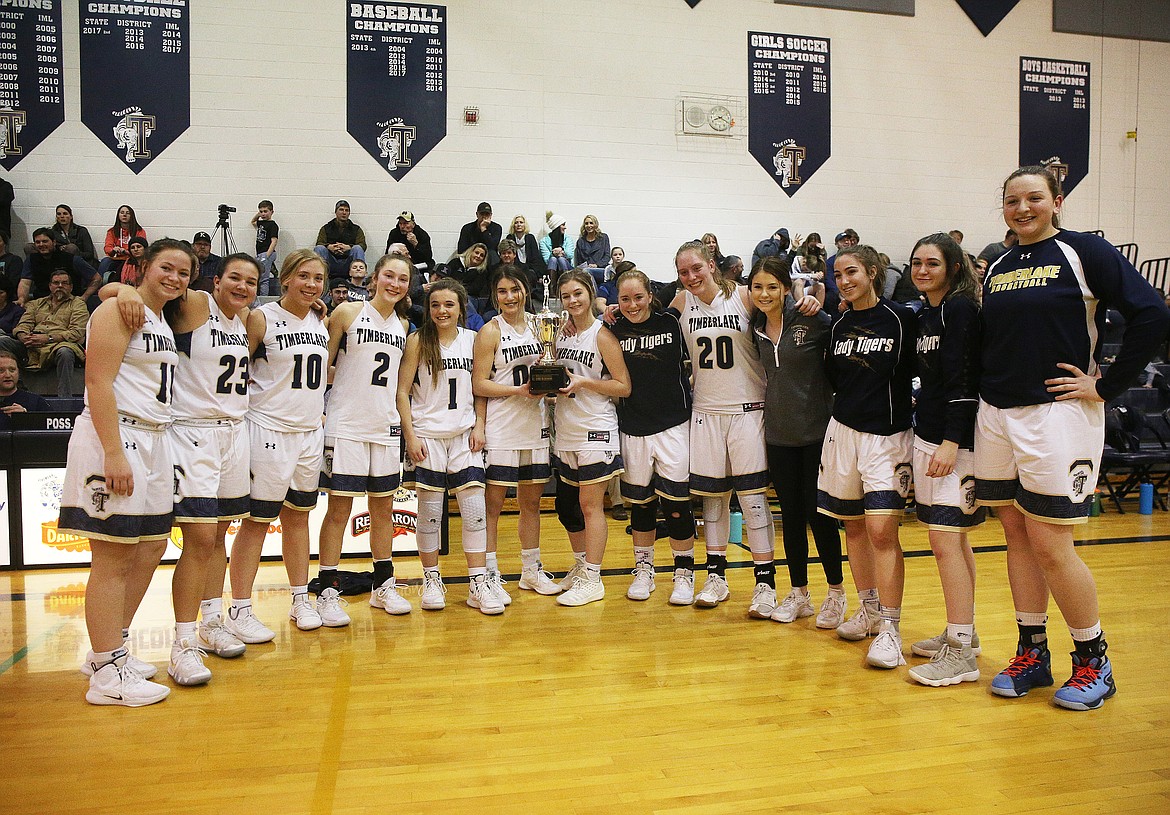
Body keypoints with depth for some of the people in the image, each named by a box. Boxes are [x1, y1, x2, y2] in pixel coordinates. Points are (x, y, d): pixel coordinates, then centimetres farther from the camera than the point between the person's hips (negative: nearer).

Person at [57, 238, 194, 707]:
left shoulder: (164, 321, 19)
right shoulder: (121, 309, -8)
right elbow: (98, 382, -16)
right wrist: (114, 454, -23)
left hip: (153, 440, 9)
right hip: (115, 437, -9)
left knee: (151, 548, 13)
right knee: (113, 558, -5)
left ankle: (110, 649, 27)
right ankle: (107, 673, 4)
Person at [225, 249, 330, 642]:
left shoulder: (321, 322, 10)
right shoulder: (261, 318, -8)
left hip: (310, 430, 6)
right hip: (268, 430, -6)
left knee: (298, 515, 14)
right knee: (256, 520, 0)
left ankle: (301, 599, 24)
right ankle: (239, 610, 9)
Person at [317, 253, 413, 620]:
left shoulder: (403, 324, 11)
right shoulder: (348, 312, -4)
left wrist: (406, 428, 14)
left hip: (385, 426, 5)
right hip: (346, 424, -5)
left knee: (383, 508, 11)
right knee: (339, 508, -1)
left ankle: (384, 585, 23)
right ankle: (328, 592, 8)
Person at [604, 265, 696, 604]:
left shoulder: (671, 324, -3)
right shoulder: (613, 331, 1)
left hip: (673, 425, -2)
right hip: (632, 428, 2)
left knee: (676, 504, 0)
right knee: (640, 503, 12)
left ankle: (684, 573, 15)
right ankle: (643, 570, 28)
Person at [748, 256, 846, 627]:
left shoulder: (811, 320, -12)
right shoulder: (757, 327, 5)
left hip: (816, 430, -5)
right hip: (778, 433, 5)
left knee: (818, 513, 1)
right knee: (790, 514, 11)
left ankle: (836, 593, 20)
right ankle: (798, 594, 24)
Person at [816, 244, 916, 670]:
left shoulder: (901, 318, -6)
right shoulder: (839, 326, 9)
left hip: (888, 435, -5)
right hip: (844, 431, 5)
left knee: (882, 530, -12)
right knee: (853, 525, 12)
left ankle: (889, 627, -3)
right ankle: (870, 608, 28)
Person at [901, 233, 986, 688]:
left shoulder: (961, 310, -10)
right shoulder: (925, 315, 15)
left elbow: (964, 381, -17)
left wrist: (951, 443, -22)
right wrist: (924, 420, 17)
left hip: (955, 440, -9)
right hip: (927, 434, 9)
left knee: (945, 538, -10)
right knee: (953, 538, 14)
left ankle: (961, 654, -4)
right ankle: (963, 632, 24)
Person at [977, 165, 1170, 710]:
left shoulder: (1083, 252, -4)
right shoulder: (997, 267, 13)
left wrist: (1105, 386, -11)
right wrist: (987, 394, 8)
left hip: (1057, 414, -6)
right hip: (996, 415, 6)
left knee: (1049, 544, -3)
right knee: (1016, 535, 10)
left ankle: (1093, 661, 17)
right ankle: (1032, 654, 23)